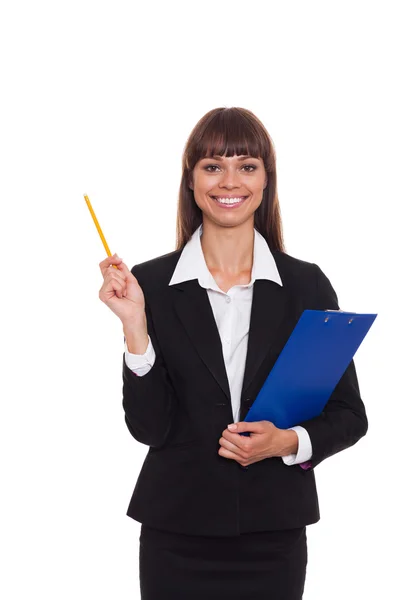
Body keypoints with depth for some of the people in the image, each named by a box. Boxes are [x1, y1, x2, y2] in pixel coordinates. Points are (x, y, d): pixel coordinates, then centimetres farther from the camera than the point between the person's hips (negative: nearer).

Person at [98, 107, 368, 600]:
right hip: (177, 533, -1)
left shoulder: (306, 285, -1)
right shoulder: (150, 283, -3)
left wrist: (288, 442, -13)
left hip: (274, 533, 1)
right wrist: (135, 324, -16)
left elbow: (349, 415, 4)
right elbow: (149, 427, -7)